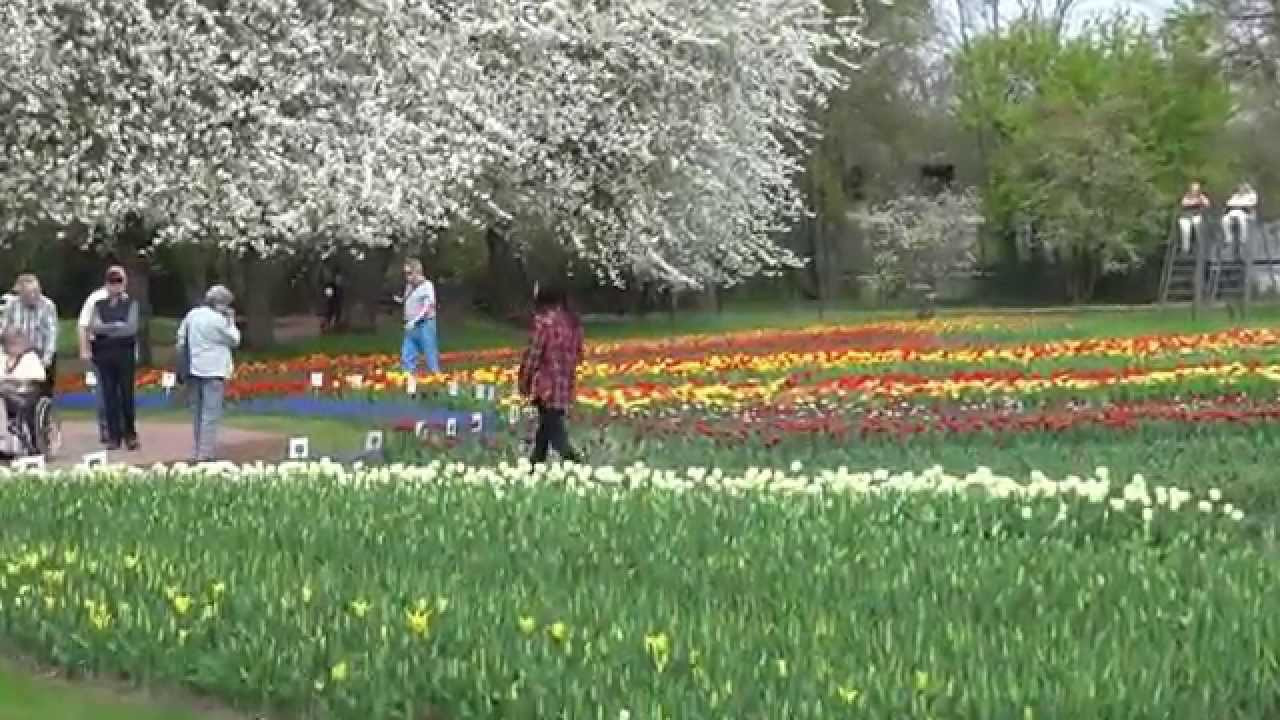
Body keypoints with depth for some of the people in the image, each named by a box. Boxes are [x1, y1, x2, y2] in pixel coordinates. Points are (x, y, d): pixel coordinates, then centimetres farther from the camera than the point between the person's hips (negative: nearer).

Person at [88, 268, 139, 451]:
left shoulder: (131, 304, 5)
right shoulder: (99, 305, 12)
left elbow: (131, 327, -8)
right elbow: (94, 326, -3)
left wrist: (105, 329, -7)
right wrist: (118, 326, -9)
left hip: (125, 354, -2)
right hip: (104, 354, 2)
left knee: (127, 394, -1)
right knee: (109, 395, 2)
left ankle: (130, 434, 9)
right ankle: (114, 436, 5)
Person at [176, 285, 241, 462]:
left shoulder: (192, 315, 9)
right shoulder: (218, 319, -13)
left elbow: (181, 339, 11)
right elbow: (234, 340, -3)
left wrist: (185, 360, 16)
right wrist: (231, 320, 6)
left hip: (194, 370, 7)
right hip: (213, 373, -7)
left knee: (198, 413, 16)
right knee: (211, 414, -6)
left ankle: (197, 453, 19)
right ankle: (205, 454, -11)